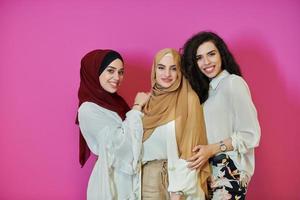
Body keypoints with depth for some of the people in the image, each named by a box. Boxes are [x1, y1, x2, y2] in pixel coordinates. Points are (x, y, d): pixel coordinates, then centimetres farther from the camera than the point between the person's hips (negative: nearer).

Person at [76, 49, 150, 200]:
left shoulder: (115, 100, 7)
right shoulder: (88, 109, -17)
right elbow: (122, 142, -22)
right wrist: (137, 107, -15)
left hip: (127, 176, 8)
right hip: (111, 180, -7)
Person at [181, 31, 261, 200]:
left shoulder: (233, 82, -10)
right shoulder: (207, 89, 14)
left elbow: (251, 135, -15)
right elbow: (211, 133, 10)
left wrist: (212, 149, -17)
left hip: (230, 171, -7)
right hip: (210, 169, 7)